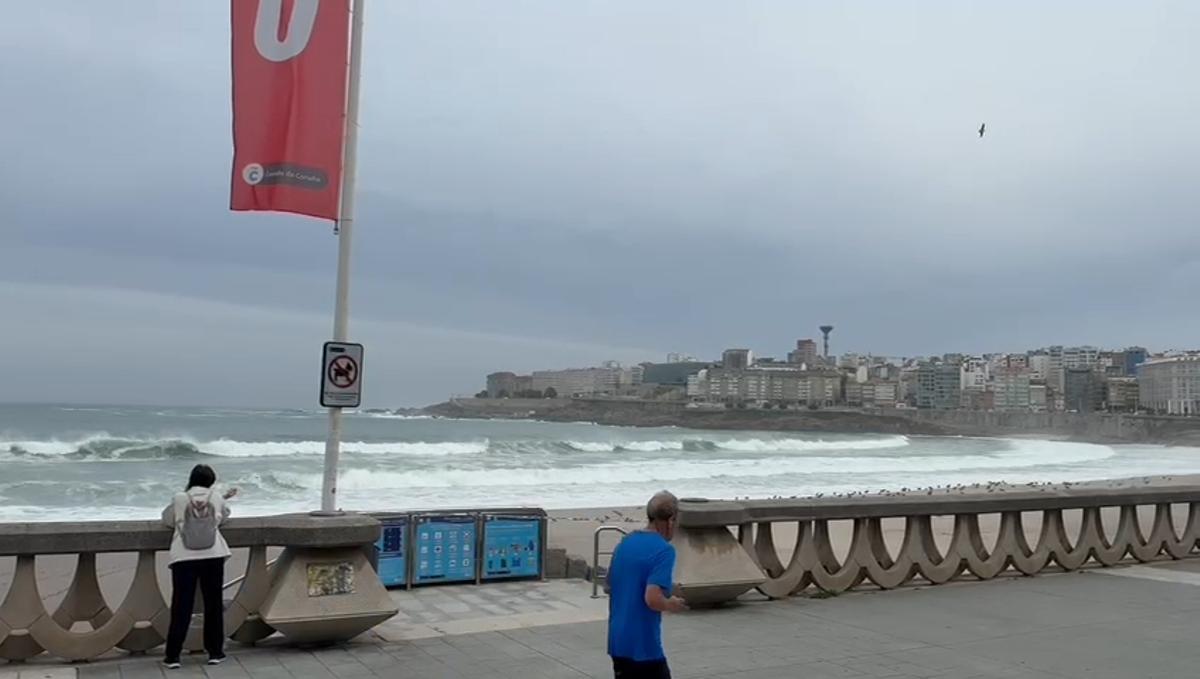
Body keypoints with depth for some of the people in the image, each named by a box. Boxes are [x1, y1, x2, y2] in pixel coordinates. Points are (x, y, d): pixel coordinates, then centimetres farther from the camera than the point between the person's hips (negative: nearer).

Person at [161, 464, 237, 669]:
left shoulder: (179, 499, 3)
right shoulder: (217, 497, 6)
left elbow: (167, 519, 16)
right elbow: (224, 516, 23)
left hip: (184, 558, -1)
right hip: (213, 556, 1)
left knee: (181, 606, 4)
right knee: (214, 604, 10)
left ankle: (172, 655, 7)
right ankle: (215, 652, 15)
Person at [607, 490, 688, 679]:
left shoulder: (624, 543, 8)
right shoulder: (664, 550, -16)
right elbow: (653, 599, -26)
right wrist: (671, 605, -5)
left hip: (617, 642, 8)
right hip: (644, 646, -7)